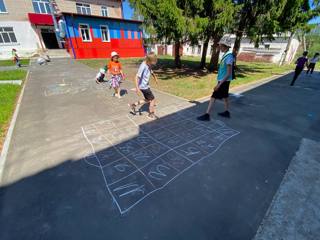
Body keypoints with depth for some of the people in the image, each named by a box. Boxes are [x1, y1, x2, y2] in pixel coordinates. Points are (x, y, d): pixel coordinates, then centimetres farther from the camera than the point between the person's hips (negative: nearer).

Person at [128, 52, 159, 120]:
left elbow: (151, 71, 25)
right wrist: (137, 88, -30)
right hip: (143, 87, -9)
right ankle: (151, 114, 19)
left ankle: (133, 105, 27)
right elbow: (137, 77, -26)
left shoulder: (148, 65, 3)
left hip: (146, 86, 9)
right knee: (152, 100, 1)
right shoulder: (143, 66, -23)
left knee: (148, 100, 19)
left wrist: (155, 78, 36)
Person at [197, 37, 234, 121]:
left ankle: (207, 115, -2)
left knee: (213, 97, -7)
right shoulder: (226, 55, 8)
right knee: (225, 96, 18)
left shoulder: (229, 57, -21)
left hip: (224, 81, -9)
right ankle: (226, 112, 32)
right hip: (223, 81, 10)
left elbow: (228, 74, -23)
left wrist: (219, 84, -24)